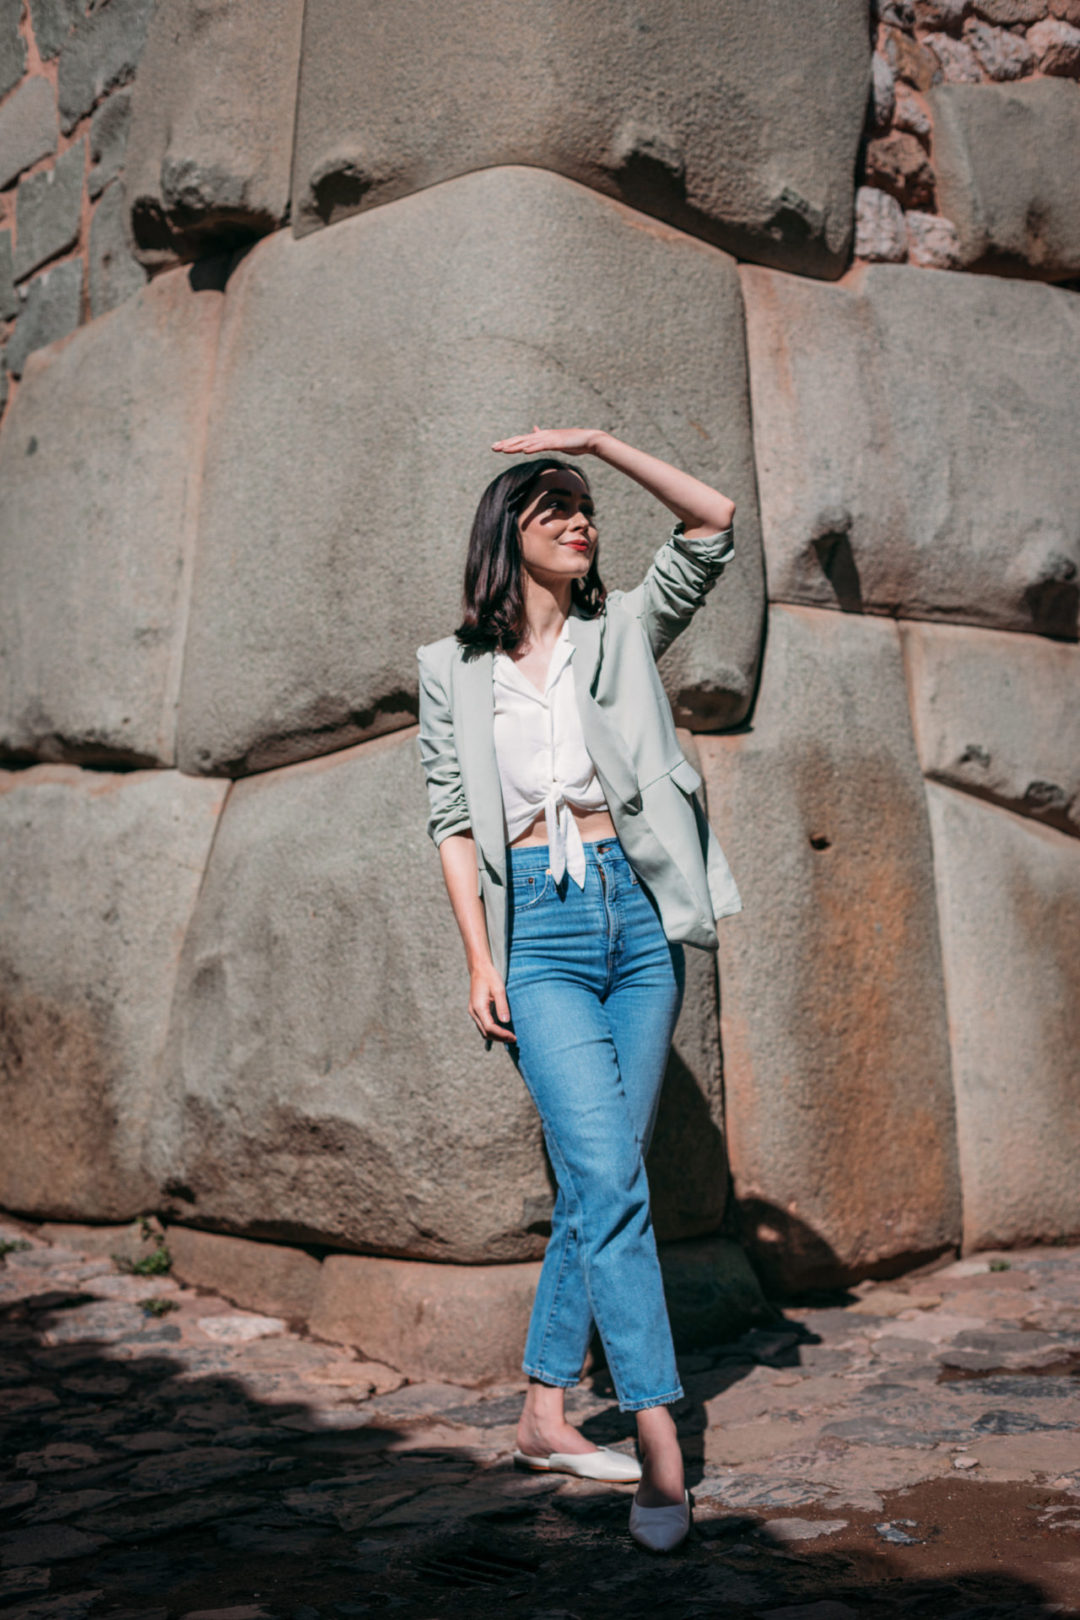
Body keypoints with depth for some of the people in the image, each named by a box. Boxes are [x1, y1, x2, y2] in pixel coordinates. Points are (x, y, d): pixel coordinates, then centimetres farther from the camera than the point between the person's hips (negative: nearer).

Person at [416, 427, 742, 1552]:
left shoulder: (623, 634, 12)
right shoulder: (453, 670, 9)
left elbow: (715, 524, 2)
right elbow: (454, 821, 5)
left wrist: (600, 443, 1)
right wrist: (479, 961, -4)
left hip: (637, 918, 3)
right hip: (539, 930, -3)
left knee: (595, 1183, 5)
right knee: (608, 1177, -15)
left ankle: (544, 1416, 18)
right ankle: (661, 1449, -14)